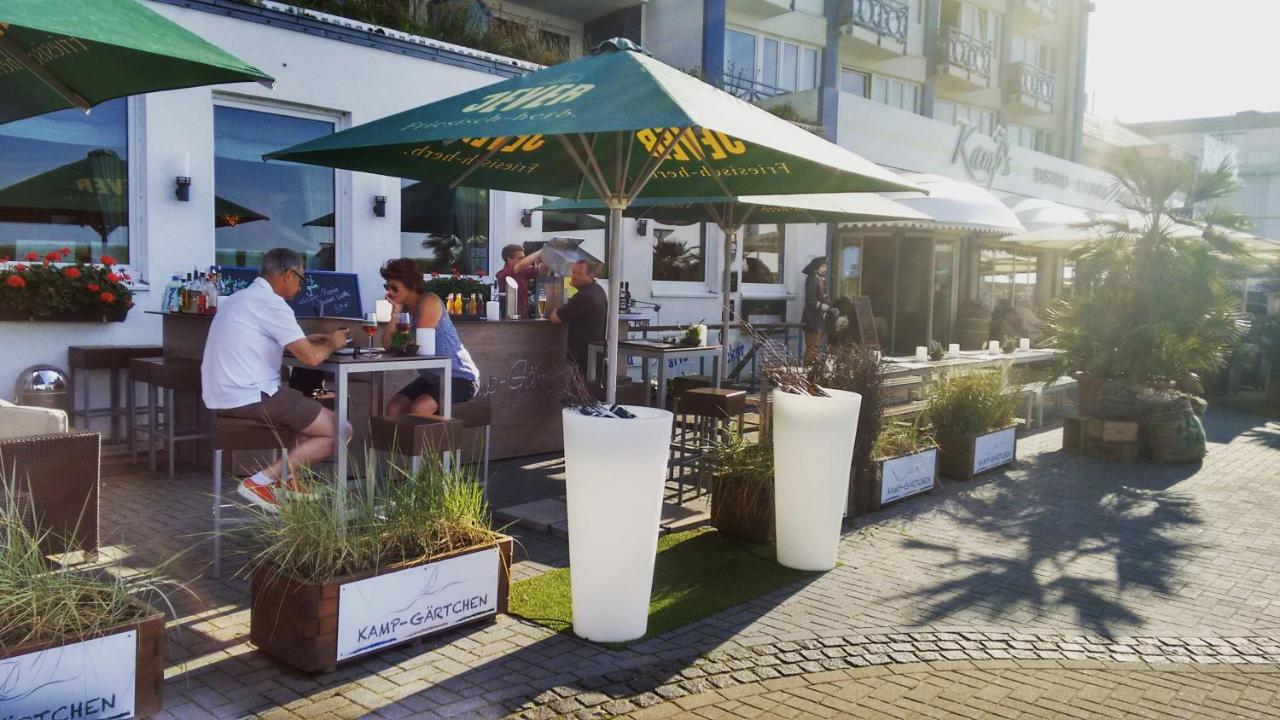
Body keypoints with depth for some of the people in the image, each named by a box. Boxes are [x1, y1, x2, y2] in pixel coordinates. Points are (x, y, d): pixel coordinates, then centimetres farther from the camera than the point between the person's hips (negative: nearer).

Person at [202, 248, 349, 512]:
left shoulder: (241, 298, 19)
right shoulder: (270, 303, -12)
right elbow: (311, 357, -16)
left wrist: (321, 339, 20)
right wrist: (331, 344, 4)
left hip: (223, 396, 10)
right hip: (250, 398, -10)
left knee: (311, 409, 26)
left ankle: (287, 481, 14)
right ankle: (261, 481, -10)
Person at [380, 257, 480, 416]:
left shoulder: (429, 302, -15)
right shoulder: (404, 307, 8)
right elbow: (387, 344, -5)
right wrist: (395, 313, -12)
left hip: (460, 378, -8)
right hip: (432, 378, 8)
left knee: (417, 409, -27)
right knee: (393, 407, -9)